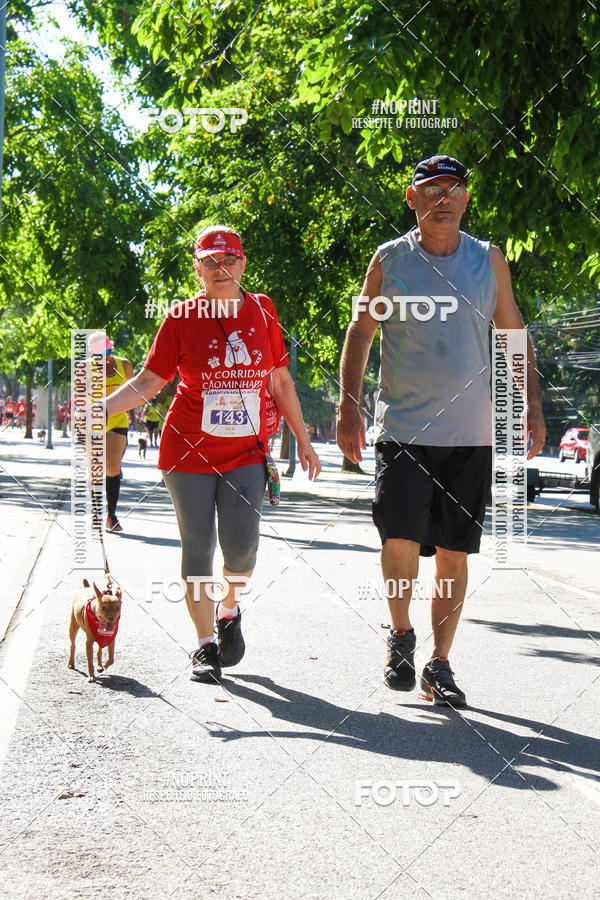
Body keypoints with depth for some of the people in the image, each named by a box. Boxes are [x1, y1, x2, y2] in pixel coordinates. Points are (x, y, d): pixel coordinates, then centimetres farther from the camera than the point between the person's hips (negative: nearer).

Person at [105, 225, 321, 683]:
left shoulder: (262, 310, 5)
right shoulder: (182, 317, -2)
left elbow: (280, 382, 12)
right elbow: (148, 382, -1)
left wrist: (302, 439, 13)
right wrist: (99, 409, -15)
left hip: (246, 453, 1)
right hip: (189, 451, -1)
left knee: (241, 544, -7)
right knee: (198, 546, 1)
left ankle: (229, 611, 24)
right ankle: (206, 645, 12)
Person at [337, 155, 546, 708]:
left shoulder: (488, 260, 7)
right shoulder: (389, 260, 2)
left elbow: (514, 333, 12)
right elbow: (361, 332, 6)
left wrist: (531, 405, 4)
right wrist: (349, 407, -4)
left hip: (471, 434, 2)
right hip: (403, 429, -2)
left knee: (453, 553, 4)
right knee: (400, 539, -15)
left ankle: (440, 664, 17)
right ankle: (401, 635, 12)